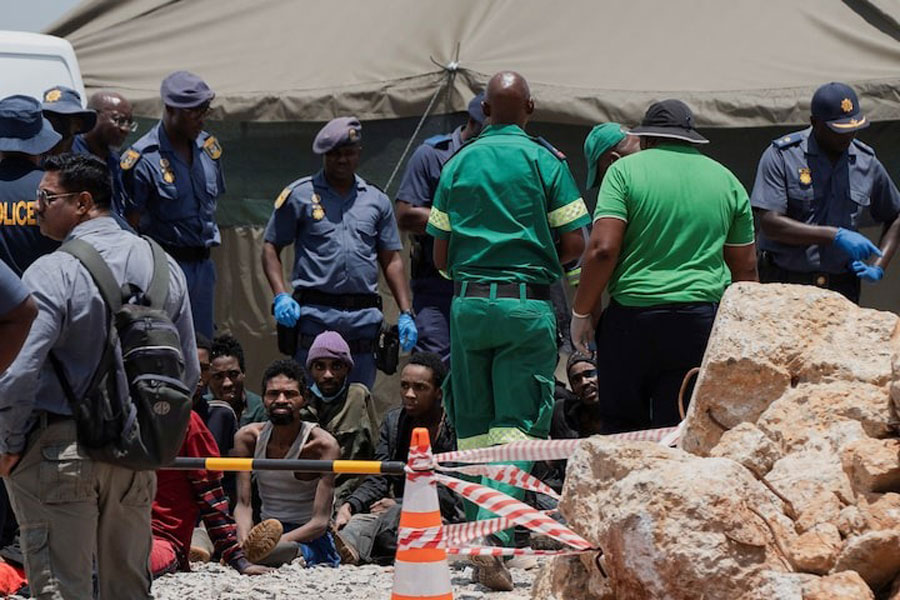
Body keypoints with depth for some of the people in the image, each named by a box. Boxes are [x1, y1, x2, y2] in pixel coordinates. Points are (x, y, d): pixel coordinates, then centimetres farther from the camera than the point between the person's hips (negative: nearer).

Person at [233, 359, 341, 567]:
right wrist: (244, 541, -28)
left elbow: (320, 522, -18)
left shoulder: (322, 444, -12)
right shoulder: (248, 438, 1)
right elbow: (243, 504, -5)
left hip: (310, 539, -5)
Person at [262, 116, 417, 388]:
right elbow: (271, 246, 7)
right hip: (316, 313, -3)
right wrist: (281, 296, -8)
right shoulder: (300, 195, 7)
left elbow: (392, 260, 17)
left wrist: (405, 313, 8)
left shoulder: (377, 200, 16)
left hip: (364, 316, 3)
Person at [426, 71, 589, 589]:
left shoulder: (459, 163, 8)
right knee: (518, 424, -4)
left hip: (469, 302, 3)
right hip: (527, 304, -3)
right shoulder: (545, 161, -2)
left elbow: (441, 254, 9)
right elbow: (574, 244, -5)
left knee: (474, 426, 12)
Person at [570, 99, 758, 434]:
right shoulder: (727, 181, 13)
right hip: (703, 323, 3)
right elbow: (745, 268, 15)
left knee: (622, 430, 7)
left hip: (632, 317, -2)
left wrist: (581, 313, 0)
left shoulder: (625, 171, 1)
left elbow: (603, 249, -9)